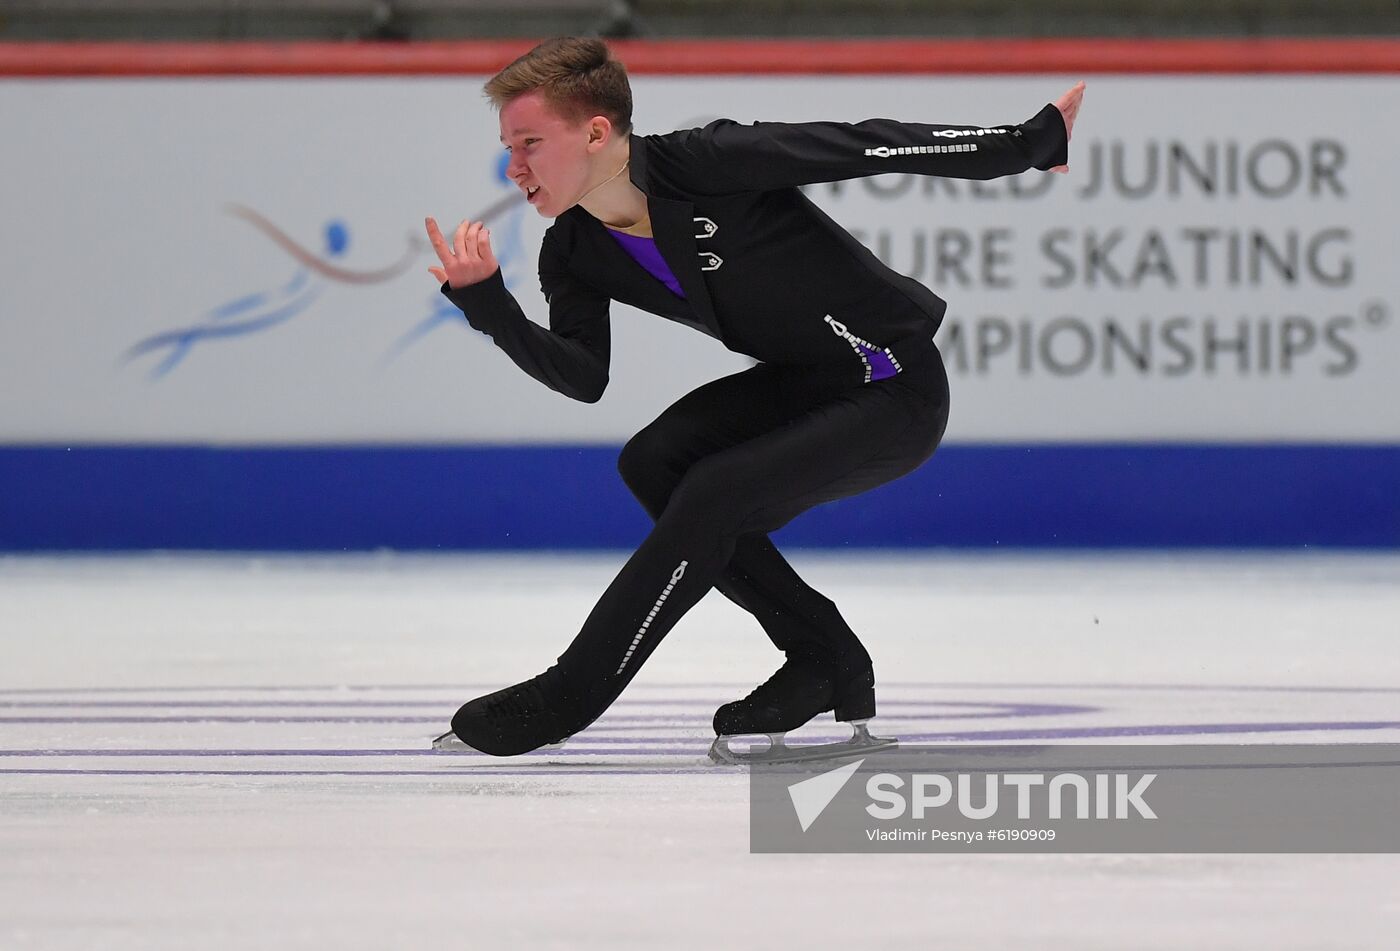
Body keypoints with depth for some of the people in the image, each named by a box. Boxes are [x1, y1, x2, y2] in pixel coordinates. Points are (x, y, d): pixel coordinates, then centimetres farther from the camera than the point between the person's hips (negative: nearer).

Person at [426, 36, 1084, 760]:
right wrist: (487, 306, -25)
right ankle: (825, 658, 3)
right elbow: (585, 378, -10)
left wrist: (1034, 141, -16)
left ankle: (567, 697, -11)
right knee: (653, 463, -10)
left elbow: (867, 148, -21)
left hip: (897, 396, -8)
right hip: (803, 384, 8)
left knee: (714, 495, -21)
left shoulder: (704, 164, -26)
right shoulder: (573, 255, -3)